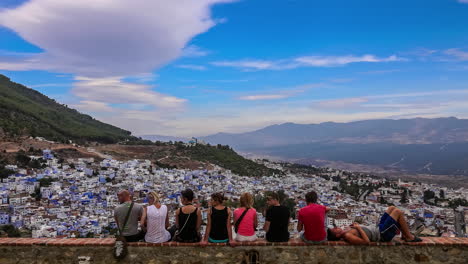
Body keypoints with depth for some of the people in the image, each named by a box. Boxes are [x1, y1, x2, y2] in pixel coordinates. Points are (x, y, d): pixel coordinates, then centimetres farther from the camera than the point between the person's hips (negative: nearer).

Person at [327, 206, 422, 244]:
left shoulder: (346, 232, 3)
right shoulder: (347, 236, -27)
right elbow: (366, 241, -32)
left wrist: (357, 226, 0)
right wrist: (358, 228, -24)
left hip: (378, 228, 10)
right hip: (382, 234, -10)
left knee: (392, 208, 14)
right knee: (398, 212, -9)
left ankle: (404, 234, 23)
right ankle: (409, 237, 9)